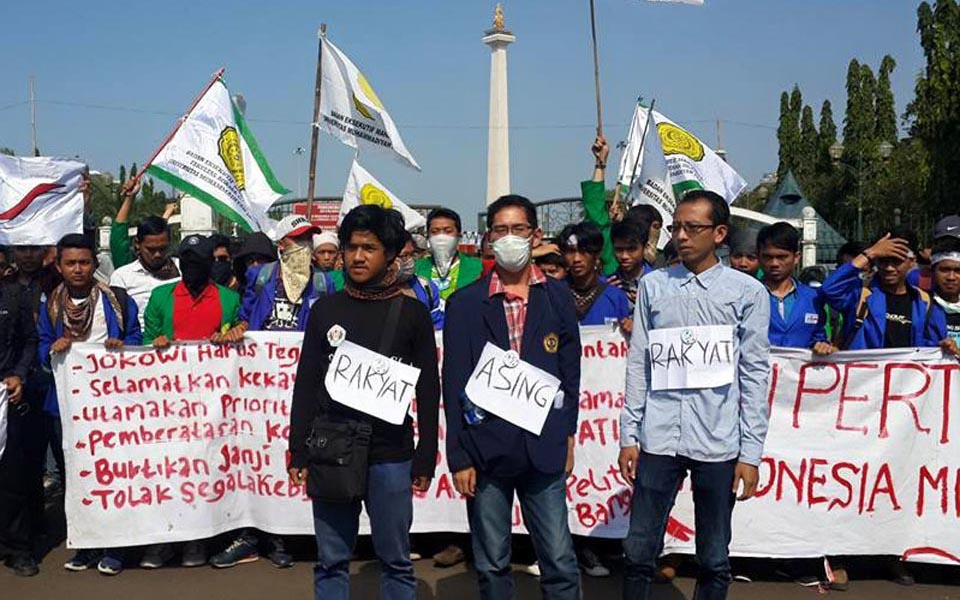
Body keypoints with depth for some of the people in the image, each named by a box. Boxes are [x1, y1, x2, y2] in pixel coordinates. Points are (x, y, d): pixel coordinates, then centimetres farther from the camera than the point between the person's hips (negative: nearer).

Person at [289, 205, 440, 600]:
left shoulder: (412, 313, 2)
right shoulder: (325, 309, 8)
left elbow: (428, 392, 3)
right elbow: (306, 385, 9)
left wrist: (425, 459, -1)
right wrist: (299, 452, 4)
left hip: (390, 456, -2)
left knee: (395, 560, 6)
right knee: (331, 561, 7)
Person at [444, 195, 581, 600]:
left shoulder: (557, 298, 5)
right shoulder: (465, 303, 1)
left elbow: (570, 372, 10)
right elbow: (454, 384, 0)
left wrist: (567, 437, 7)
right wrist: (458, 457, -4)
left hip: (544, 452, 1)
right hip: (485, 451, 0)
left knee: (560, 562, 2)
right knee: (491, 565, 9)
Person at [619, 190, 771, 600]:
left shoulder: (747, 292, 1)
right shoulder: (653, 286, 7)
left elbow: (755, 374, 0)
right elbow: (638, 365, 8)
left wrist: (750, 452, -3)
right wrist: (629, 435, 4)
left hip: (719, 443, -1)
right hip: (658, 438, 2)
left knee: (714, 559, 9)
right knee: (639, 551, 5)